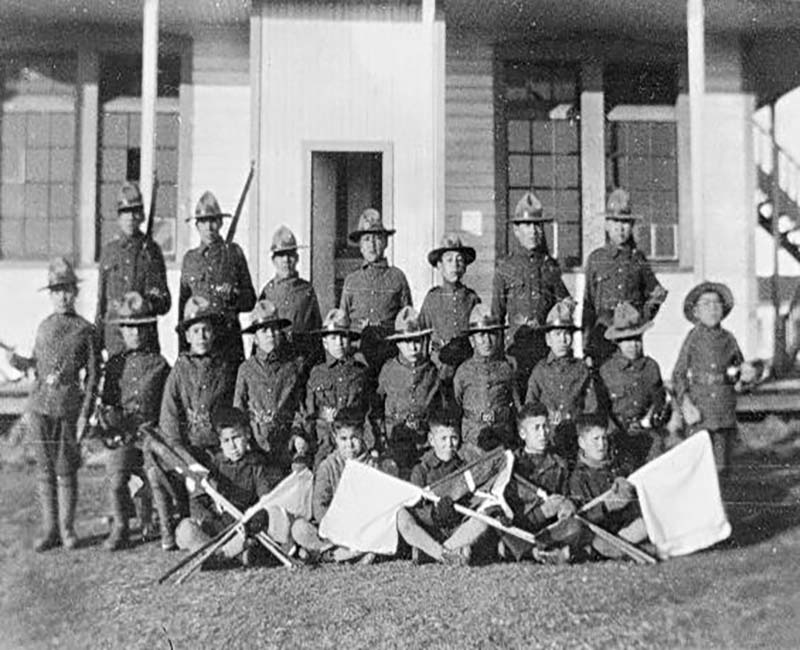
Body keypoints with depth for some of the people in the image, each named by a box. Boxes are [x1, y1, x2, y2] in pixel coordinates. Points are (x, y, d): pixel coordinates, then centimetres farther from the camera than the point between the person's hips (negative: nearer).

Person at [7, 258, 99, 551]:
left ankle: (67, 529, 15)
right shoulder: (43, 327, 11)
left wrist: (85, 414, -8)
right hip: (40, 406, 4)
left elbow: (92, 375, -2)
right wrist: (20, 362, 0)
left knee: (66, 470, 2)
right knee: (45, 470, 8)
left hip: (69, 409, -3)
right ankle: (50, 530, 18)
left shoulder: (85, 330, -1)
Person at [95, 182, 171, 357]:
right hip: (114, 330, 1)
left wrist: (150, 304, -16)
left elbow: (165, 303, 5)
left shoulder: (151, 249, 4)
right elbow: (101, 298, 11)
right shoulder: (109, 249, 8)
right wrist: (97, 339, 8)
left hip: (146, 335, -1)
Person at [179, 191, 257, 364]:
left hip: (229, 336, -1)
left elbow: (251, 301, 8)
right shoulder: (189, 258, 12)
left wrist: (234, 294, -13)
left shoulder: (234, 252, 6)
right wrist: (182, 349, 11)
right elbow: (183, 303, 15)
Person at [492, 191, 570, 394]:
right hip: (517, 344, -2)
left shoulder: (551, 266, 11)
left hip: (548, 343, 2)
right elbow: (496, 314, 8)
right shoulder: (505, 267, 6)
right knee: (517, 396, -6)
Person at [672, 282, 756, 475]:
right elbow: (678, 374, -1)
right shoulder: (693, 339, -1)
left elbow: (740, 366, 20)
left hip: (726, 410, 4)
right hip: (701, 410, -3)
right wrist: (685, 402, -13)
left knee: (722, 467, 6)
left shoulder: (729, 339, 8)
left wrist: (745, 374, -4)